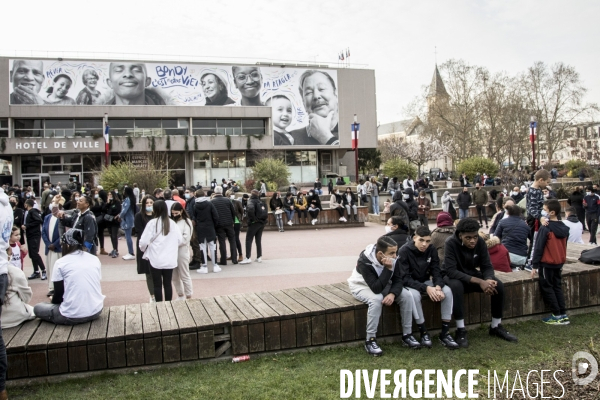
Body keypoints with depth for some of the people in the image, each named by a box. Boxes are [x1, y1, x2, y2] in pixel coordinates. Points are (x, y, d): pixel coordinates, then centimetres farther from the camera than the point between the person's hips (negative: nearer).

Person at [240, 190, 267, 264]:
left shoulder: (251, 201, -9)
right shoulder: (261, 202, 13)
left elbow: (250, 209, -29)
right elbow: (265, 212, 13)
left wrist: (253, 218, -19)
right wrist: (263, 220, 11)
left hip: (254, 223, -7)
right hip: (262, 223, 7)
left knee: (249, 240, -2)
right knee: (258, 240, 14)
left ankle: (248, 258, -8)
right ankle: (259, 257, 15)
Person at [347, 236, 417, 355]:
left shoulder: (393, 259, -17)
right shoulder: (365, 262, -34)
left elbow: (398, 280, -12)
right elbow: (376, 288, -37)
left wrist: (392, 294, -32)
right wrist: (388, 268, -41)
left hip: (382, 285, 6)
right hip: (362, 286, -5)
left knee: (406, 295, -16)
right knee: (376, 299, -36)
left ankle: (407, 335, -3)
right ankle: (370, 341, -25)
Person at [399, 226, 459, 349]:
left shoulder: (431, 250, -8)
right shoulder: (404, 251, -22)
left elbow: (436, 272, -8)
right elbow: (405, 278, -25)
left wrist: (438, 287, -30)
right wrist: (426, 288, -37)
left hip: (426, 282, 5)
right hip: (409, 284, -5)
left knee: (447, 291, -21)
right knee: (414, 294, -37)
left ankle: (445, 333, -14)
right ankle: (423, 333, -20)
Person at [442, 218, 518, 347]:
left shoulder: (480, 242, -13)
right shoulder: (451, 243, -27)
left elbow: (487, 266, -8)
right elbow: (451, 270, -34)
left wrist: (488, 279, -33)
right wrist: (479, 281, -40)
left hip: (471, 275, 5)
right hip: (453, 276, -5)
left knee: (499, 285, -16)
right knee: (456, 286, -38)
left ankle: (496, 326, 3)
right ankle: (460, 331, -26)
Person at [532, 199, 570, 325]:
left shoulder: (545, 229, -19)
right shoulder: (564, 228, 3)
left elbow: (539, 248, -17)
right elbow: (563, 246, 13)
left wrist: (535, 266, -12)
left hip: (547, 264, -7)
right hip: (559, 263, 7)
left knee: (547, 288, 4)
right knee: (558, 287, 15)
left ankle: (557, 315, 5)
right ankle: (563, 315, 15)